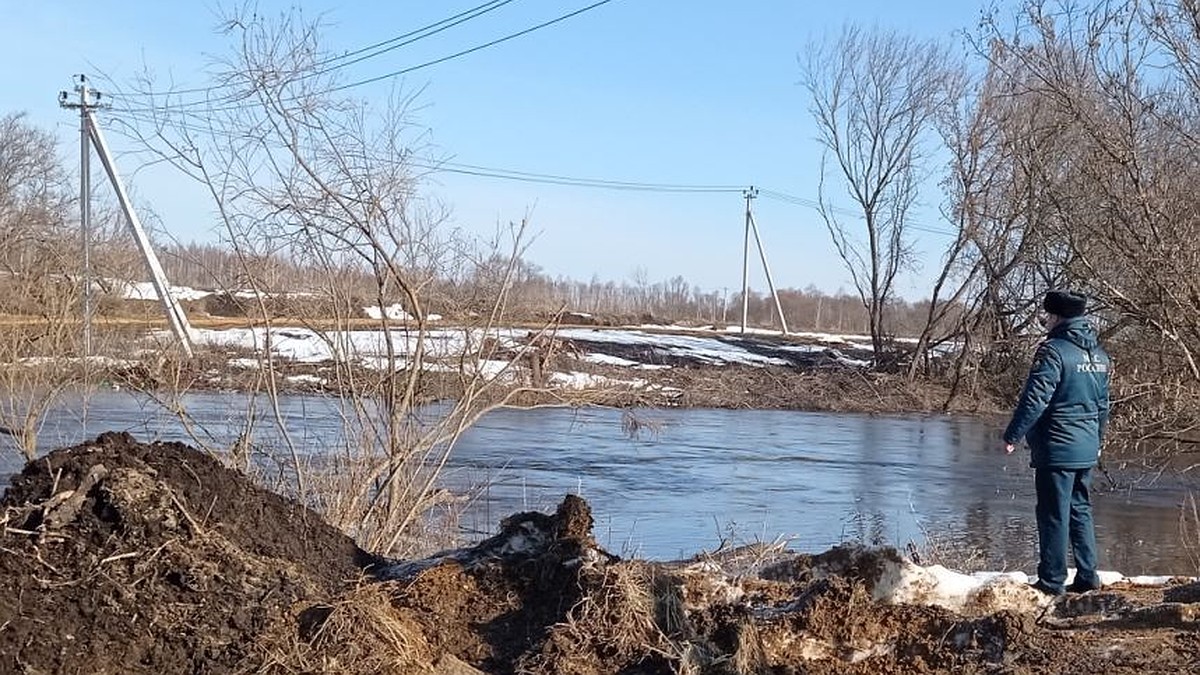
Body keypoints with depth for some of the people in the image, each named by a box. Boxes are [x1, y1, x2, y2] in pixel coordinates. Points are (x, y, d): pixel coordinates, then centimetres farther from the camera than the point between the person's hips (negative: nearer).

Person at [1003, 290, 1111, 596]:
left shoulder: (1054, 350, -15)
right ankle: (1087, 575, 18)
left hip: (1056, 449, -8)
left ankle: (1052, 580, 2)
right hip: (1087, 450, 8)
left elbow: (1034, 399, -19)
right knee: (1081, 510, 16)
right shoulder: (1099, 354, 11)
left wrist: (1012, 436, -12)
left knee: (1054, 514, -2)